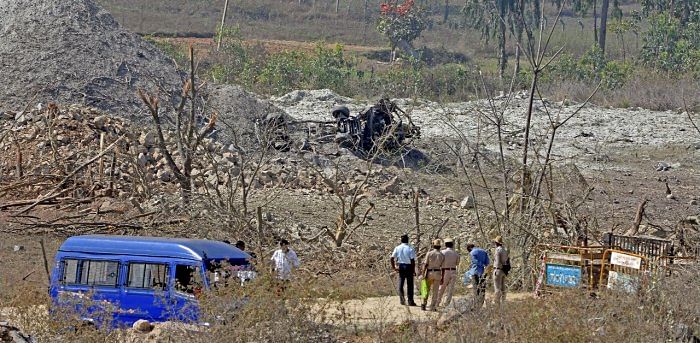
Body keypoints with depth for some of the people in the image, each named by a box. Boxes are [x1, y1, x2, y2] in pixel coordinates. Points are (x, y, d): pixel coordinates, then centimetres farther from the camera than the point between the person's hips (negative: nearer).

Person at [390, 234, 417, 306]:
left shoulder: (397, 248, 1)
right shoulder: (410, 249, -10)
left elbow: (392, 258, -3)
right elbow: (413, 260, -12)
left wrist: (393, 266, 7)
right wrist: (414, 271, -6)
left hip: (400, 267, 3)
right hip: (408, 266, -3)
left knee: (400, 284, 12)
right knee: (410, 285, 4)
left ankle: (402, 299, 4)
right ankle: (410, 301, 6)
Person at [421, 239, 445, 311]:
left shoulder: (429, 253, -4)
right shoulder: (442, 255, 0)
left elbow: (425, 265, -8)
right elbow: (442, 267, 0)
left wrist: (423, 274, -7)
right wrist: (442, 278, 5)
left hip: (429, 273, -1)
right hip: (437, 274, 1)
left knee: (427, 290, 10)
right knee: (435, 291, 4)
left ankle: (424, 304, 2)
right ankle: (432, 307, 2)